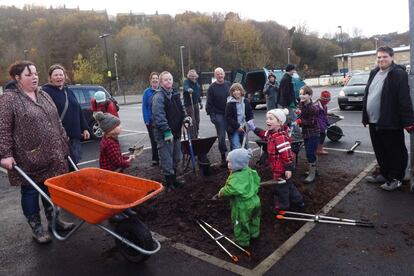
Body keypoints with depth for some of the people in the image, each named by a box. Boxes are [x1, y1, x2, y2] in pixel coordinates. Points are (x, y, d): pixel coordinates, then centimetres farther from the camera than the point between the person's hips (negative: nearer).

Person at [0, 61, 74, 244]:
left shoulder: (44, 95, 11)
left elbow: (57, 122, 16)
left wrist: (64, 144, 14)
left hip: (51, 155, 6)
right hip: (28, 158, -6)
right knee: (31, 191, 7)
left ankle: (54, 221, 29)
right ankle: (36, 228, 20)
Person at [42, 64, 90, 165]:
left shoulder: (68, 91, 18)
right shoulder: (46, 92, -5)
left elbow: (79, 111, 22)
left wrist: (84, 128, 18)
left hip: (74, 135, 7)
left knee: (74, 164, 14)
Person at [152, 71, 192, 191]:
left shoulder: (175, 94, 12)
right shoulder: (159, 96, -15)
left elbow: (180, 109, 21)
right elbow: (159, 116, -22)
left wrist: (185, 118, 2)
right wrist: (166, 131, -26)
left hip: (176, 131, 9)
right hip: (164, 134, -9)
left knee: (176, 158, 19)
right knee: (167, 159, -1)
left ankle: (174, 180, 35)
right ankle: (169, 183, 13)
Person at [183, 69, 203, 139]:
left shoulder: (196, 83, 12)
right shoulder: (186, 82, -11)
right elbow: (185, 87, -35)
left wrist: (200, 102, 25)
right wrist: (188, 89, -57)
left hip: (196, 104, 8)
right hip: (189, 104, -8)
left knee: (197, 120, 14)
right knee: (192, 122, -9)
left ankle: (196, 136, 27)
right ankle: (192, 138, -2)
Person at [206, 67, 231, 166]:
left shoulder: (228, 84, 7)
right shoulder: (212, 87, -3)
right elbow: (209, 103, -5)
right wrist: (211, 115, -13)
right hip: (219, 115, -3)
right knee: (221, 136, -1)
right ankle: (223, 157, 9)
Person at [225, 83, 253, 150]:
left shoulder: (246, 101, 3)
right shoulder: (230, 104, -13)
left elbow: (250, 113, 13)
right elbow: (228, 117, -14)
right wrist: (237, 126, -16)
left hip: (243, 128, 5)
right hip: (233, 129, -5)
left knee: (246, 146, 15)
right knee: (236, 148, -9)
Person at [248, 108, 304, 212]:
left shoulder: (280, 137, -30)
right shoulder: (272, 133, 1)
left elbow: (287, 153, -30)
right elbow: (265, 135, 22)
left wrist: (289, 168, -27)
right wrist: (254, 129, 13)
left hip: (281, 168, -10)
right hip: (278, 166, 10)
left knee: (281, 186, 8)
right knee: (288, 184, 24)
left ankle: (282, 206, 27)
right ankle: (298, 201, 41)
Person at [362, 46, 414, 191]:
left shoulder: (398, 74, -11)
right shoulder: (374, 73, 12)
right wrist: (365, 116, 15)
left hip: (390, 123, -7)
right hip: (374, 122, 8)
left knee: (396, 152, 7)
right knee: (380, 151, 18)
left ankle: (396, 179, 19)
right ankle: (385, 174, 33)